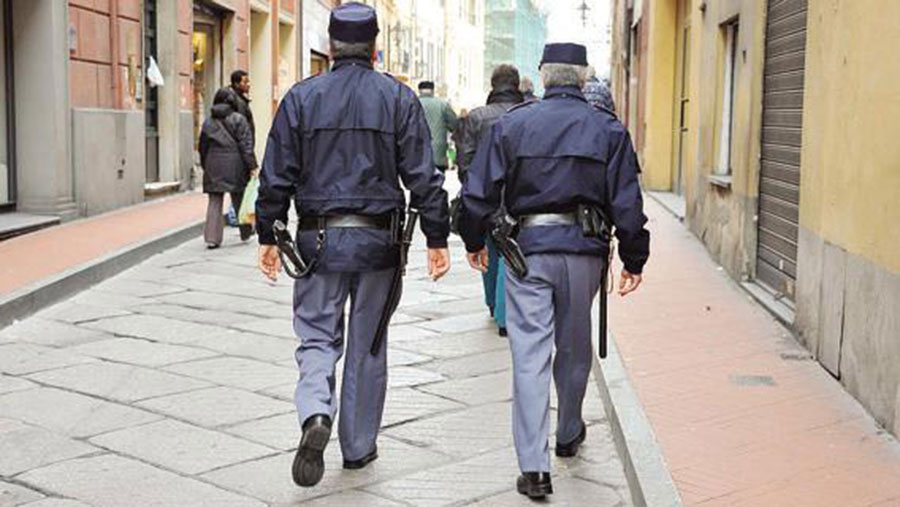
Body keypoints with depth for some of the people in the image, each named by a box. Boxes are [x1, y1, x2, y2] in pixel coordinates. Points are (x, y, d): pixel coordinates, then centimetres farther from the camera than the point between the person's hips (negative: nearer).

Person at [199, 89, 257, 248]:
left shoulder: (208, 122, 7)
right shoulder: (238, 120, -4)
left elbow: (203, 147, 12)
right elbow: (246, 145, -9)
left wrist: (205, 167, 22)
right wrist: (252, 166, -7)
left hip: (214, 167, 2)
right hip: (235, 166, -2)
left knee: (214, 202, 2)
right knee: (239, 200, 12)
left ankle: (212, 237, -7)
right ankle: (246, 232, 26)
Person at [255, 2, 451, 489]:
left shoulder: (301, 97, 1)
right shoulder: (399, 98, -1)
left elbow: (276, 176, 0)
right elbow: (423, 177, -4)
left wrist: (267, 237, 8)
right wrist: (437, 238, 1)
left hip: (318, 238, 0)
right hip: (377, 240, 0)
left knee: (317, 338, 9)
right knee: (367, 346, 11)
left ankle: (315, 416, -18)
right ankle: (358, 446, 21)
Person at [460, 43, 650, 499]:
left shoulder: (511, 124, 3)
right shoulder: (608, 128, 2)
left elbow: (479, 192, 2)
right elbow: (627, 203, -1)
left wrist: (474, 242, 16)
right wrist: (633, 260, 6)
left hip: (527, 248, -1)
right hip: (582, 249, 1)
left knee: (529, 354, -1)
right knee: (574, 348, 19)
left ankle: (533, 468, -5)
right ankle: (569, 435, 39)